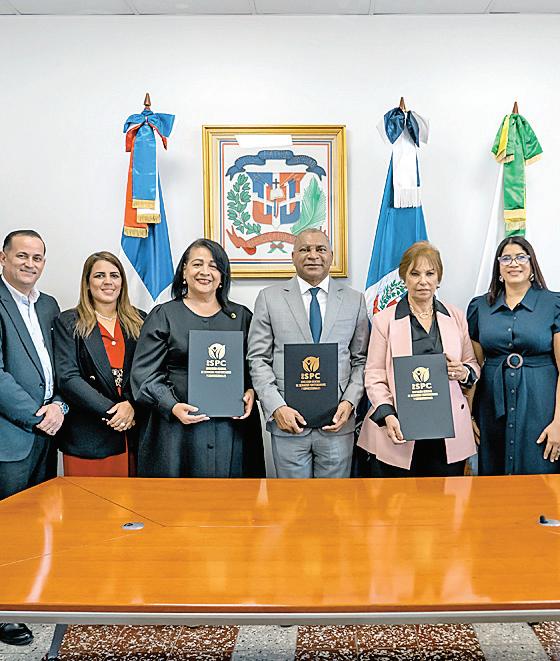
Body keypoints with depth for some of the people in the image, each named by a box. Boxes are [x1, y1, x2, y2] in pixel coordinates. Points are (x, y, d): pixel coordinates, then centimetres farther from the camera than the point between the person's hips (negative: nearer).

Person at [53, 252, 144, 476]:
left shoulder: (138, 321, 11)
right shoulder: (68, 323, 2)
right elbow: (68, 378, -8)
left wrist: (131, 405, -13)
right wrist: (111, 412, -14)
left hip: (134, 433, 3)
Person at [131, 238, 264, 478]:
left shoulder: (241, 316, 12)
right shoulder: (163, 315, 5)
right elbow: (145, 373, 0)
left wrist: (250, 392, -6)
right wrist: (172, 406, -15)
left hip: (232, 427, 2)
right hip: (178, 430, -2)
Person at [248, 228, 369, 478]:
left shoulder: (354, 300, 8)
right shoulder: (270, 298, 3)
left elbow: (361, 360, 8)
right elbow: (258, 359, 0)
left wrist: (349, 402, -6)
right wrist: (276, 407, -10)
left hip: (337, 423, 1)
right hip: (288, 421, -1)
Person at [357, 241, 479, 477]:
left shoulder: (456, 316, 10)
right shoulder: (384, 320, 2)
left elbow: (473, 365, 17)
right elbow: (374, 377, -1)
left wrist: (464, 372, -6)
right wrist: (387, 416, -15)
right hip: (400, 434, -2)